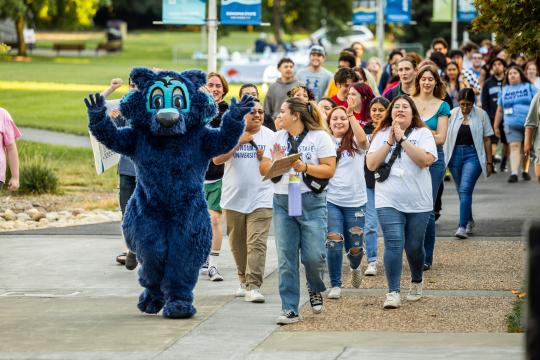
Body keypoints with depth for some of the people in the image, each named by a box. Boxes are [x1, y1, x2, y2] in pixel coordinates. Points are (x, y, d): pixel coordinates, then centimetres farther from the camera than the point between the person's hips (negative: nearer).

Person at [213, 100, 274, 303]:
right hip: (233, 199, 1)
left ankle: (253, 287, -17)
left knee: (257, 244, -13)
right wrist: (239, 142, -16)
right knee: (237, 245, 11)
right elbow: (217, 159, -9)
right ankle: (244, 281, 28)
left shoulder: (270, 136, 7)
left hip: (260, 200, -1)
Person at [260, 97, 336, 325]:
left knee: (313, 255, -7)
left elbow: (329, 170, -6)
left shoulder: (320, 137, 0)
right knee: (286, 258, 0)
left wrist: (305, 167, -18)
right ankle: (289, 310, 4)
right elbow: (263, 169, 11)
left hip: (311, 201, -4)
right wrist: (275, 162, -9)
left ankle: (316, 289, 26)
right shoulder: (278, 137, 14)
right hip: (282, 201, 4)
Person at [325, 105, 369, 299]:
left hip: (355, 201, 0)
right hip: (331, 201, 0)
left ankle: (355, 267, 41)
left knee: (355, 248, 6)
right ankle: (335, 285, 1)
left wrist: (351, 114, -30)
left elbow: (363, 140, -24)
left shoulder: (355, 142, 1)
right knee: (334, 242, -13)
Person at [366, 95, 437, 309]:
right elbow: (371, 164, -1)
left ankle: (416, 283, 35)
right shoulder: (381, 135, 8)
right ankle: (393, 292, -13)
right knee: (394, 244, -13)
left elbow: (426, 159, -15)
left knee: (414, 246, 9)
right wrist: (390, 141, -8)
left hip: (418, 202, 0)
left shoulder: (422, 134, 1)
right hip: (389, 202, 0)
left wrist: (402, 139, -14)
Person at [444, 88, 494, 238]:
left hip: (473, 155, -3)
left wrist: (489, 162, 1)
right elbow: (445, 137, 6)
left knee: (465, 189, -15)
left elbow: (487, 139, 2)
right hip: (455, 155, 3)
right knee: (462, 191, 12)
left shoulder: (481, 115, -1)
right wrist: (442, 159, 2)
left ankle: (462, 227, -19)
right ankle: (469, 221, 32)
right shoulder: (452, 114, 3)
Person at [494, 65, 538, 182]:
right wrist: (496, 126, 14)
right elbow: (499, 110, 15)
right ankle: (514, 174, -23)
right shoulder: (504, 90, 13)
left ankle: (525, 171, 26)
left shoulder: (529, 87, 8)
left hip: (528, 124, 0)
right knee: (514, 147, -14)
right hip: (512, 125, 0)